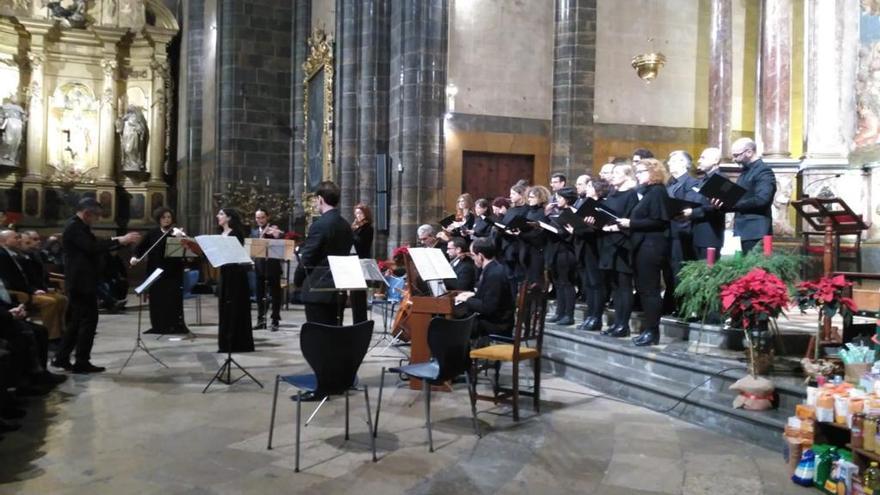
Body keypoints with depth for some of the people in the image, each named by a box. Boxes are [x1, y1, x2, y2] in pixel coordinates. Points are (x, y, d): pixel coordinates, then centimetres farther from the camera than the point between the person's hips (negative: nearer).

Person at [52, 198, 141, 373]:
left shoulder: (79, 227, 17)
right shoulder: (75, 227, -15)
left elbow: (96, 246, 16)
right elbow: (92, 247, -26)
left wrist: (122, 241, 6)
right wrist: (120, 240, -22)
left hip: (80, 282, 11)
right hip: (81, 282, -11)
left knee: (76, 320, 14)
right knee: (89, 320, -6)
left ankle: (62, 358, 20)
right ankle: (81, 362, -2)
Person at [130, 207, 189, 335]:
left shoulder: (177, 232, 0)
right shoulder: (152, 233, 9)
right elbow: (141, 247, 10)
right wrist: (135, 257, -7)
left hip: (172, 271, -3)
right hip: (155, 271, 3)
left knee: (173, 298, -3)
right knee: (156, 299, 7)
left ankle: (175, 325, 3)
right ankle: (158, 326, 16)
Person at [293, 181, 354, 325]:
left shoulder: (319, 225, -14)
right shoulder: (346, 225, 9)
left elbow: (307, 259, -12)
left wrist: (297, 280, 6)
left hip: (318, 291, -7)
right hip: (338, 291, 8)